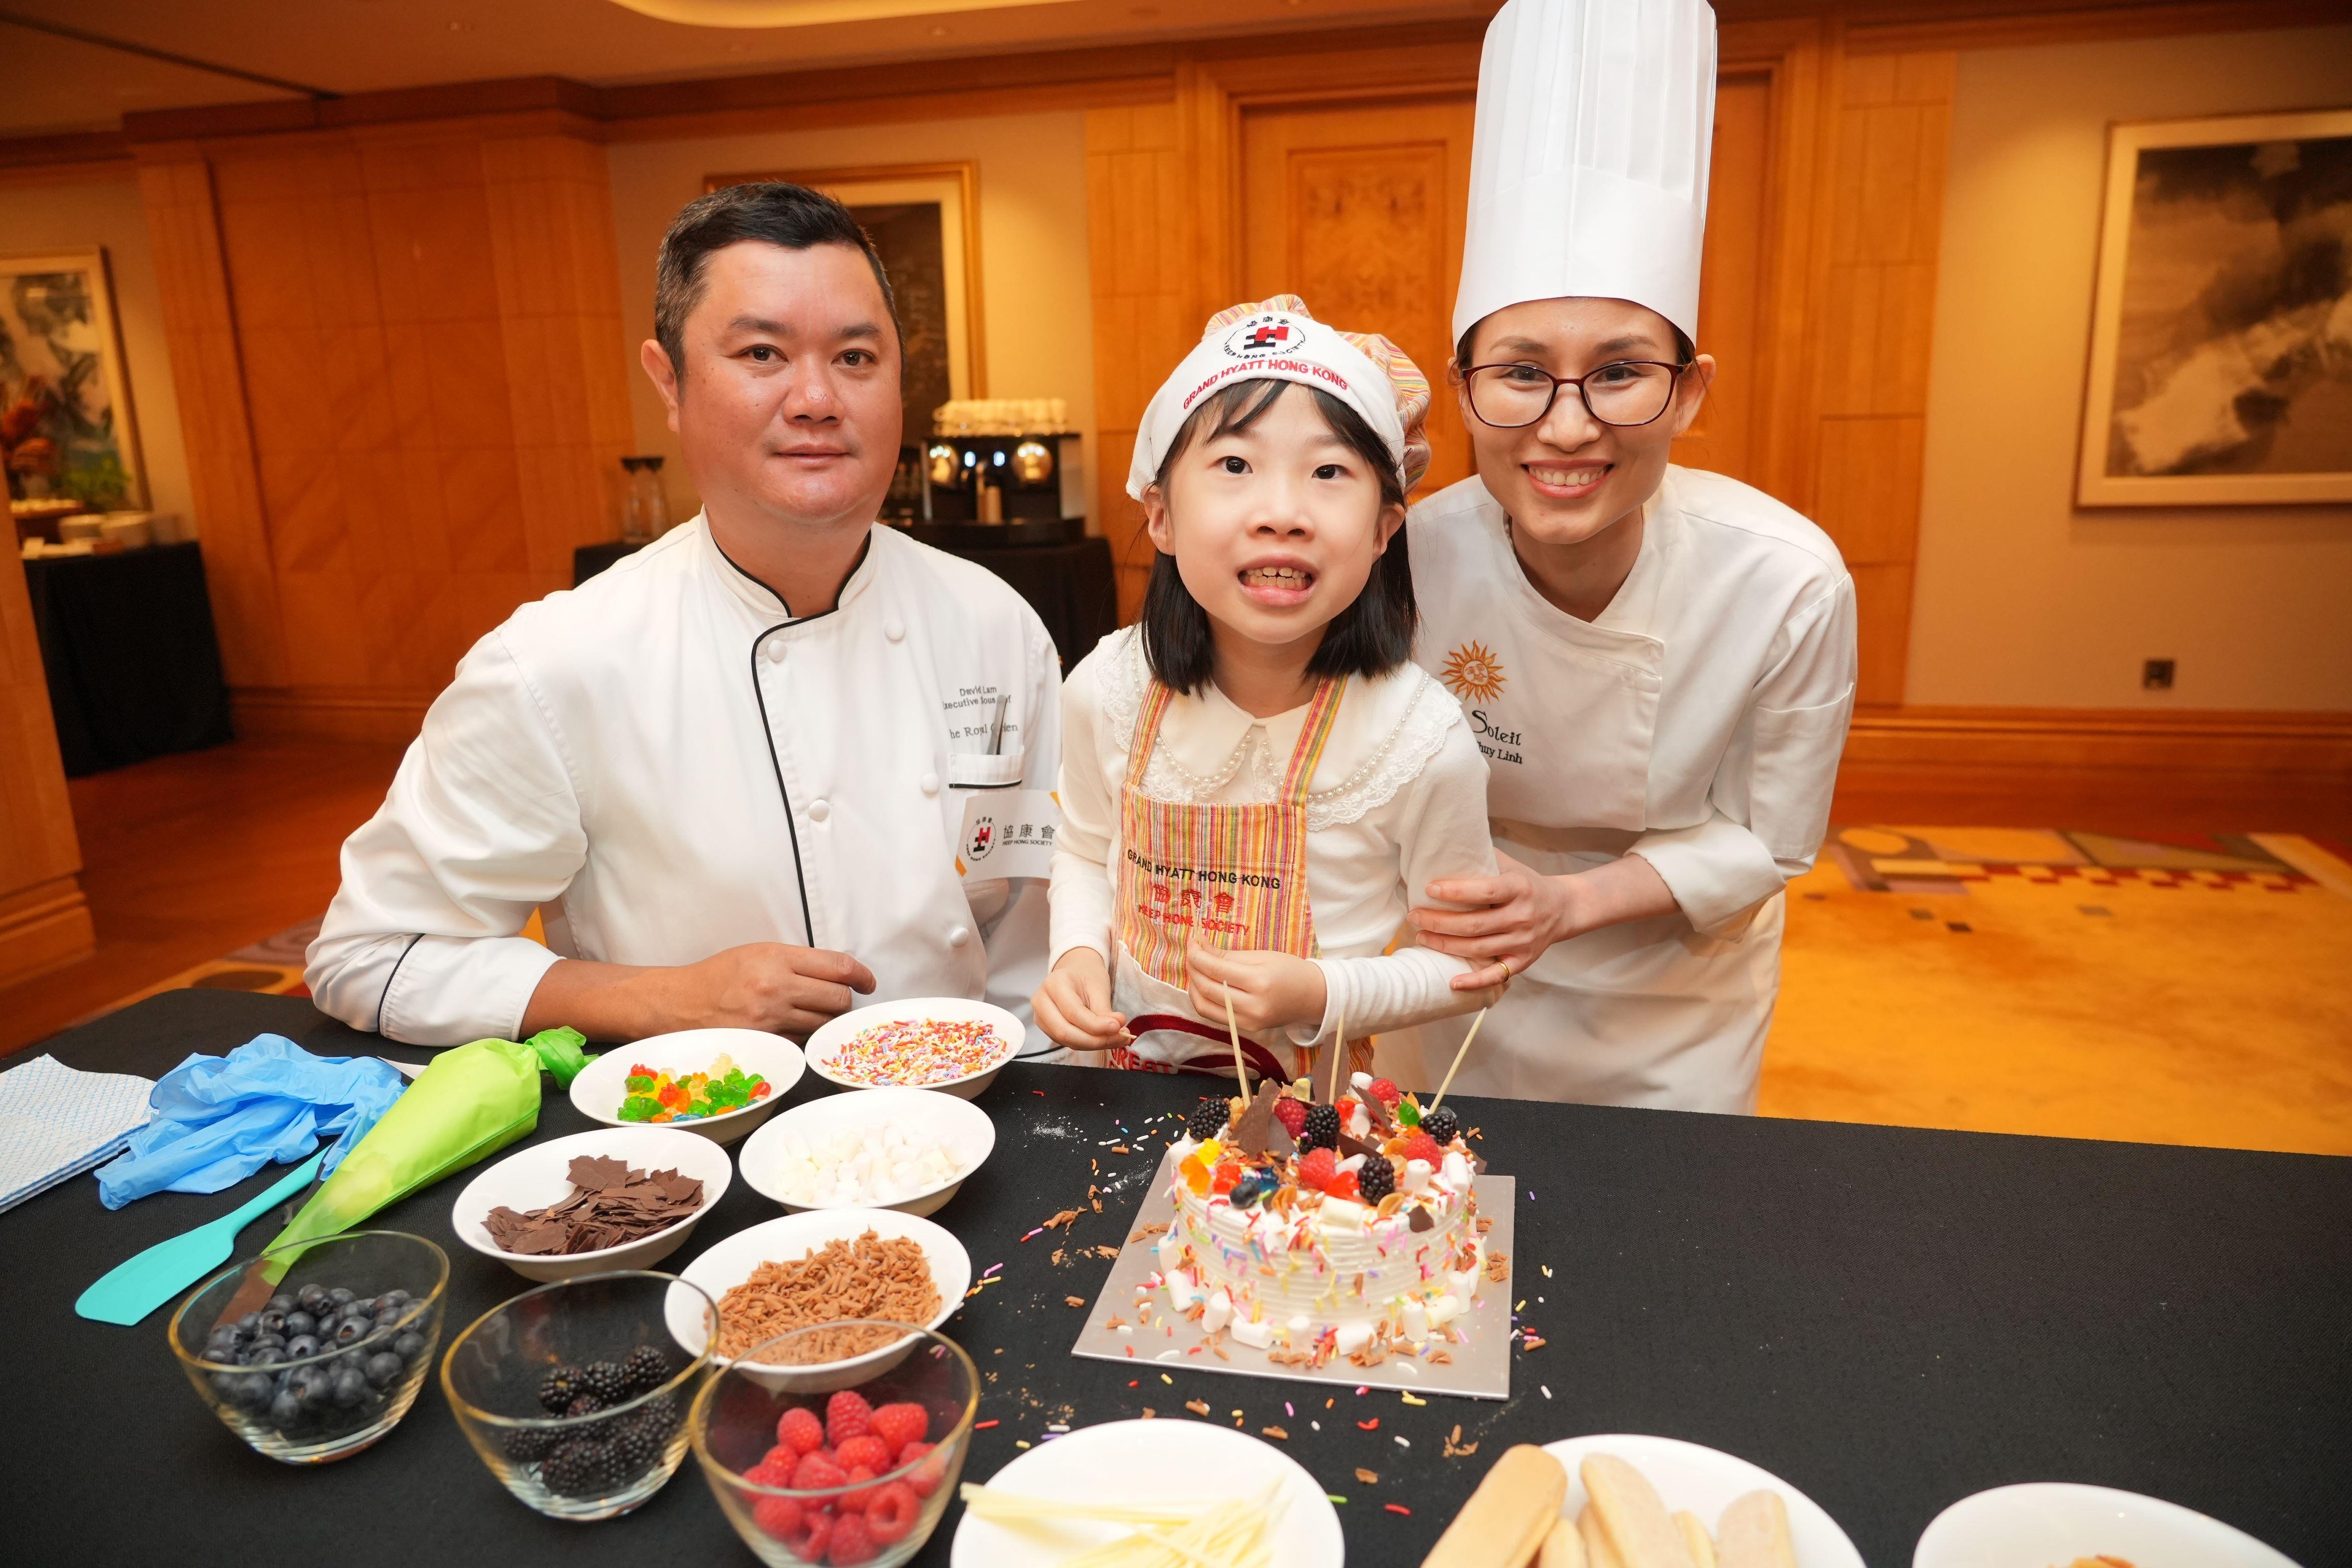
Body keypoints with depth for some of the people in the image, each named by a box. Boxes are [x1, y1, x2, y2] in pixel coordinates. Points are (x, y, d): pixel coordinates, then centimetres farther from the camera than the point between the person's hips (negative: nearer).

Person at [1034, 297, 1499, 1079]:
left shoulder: (1423, 741, -17)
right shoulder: (1109, 691, -9)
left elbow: (1470, 963, -4)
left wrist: (1319, 995, -19)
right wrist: (1079, 954, -8)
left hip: (1325, 1107, -1)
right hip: (1129, 1087, 2)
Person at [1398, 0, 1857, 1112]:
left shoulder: (1789, 584, -28)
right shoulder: (1415, 560, -26)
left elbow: (1765, 842, -14)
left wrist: (1571, 900, -29)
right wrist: (1450, 904, -28)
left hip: (1677, 993, 0)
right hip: (1471, 989, 1)